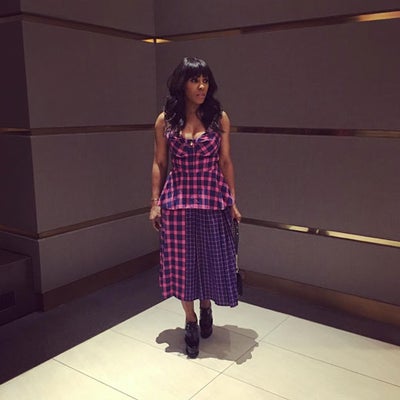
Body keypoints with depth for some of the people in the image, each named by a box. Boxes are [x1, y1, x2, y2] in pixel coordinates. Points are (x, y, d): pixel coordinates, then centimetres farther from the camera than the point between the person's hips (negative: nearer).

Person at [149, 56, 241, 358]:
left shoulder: (219, 118, -1)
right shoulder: (165, 120, 0)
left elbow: (226, 162, 3)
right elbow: (159, 164, 4)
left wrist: (233, 201, 1)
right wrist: (155, 202, 1)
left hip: (212, 197, 0)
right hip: (177, 198, 0)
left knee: (211, 258, 9)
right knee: (182, 261, 7)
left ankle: (206, 308, 39)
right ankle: (191, 322, 27)